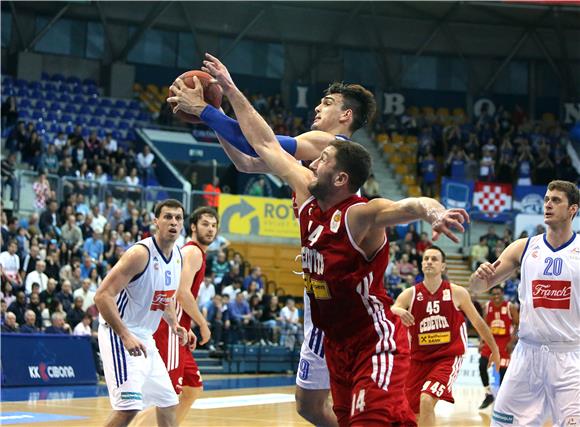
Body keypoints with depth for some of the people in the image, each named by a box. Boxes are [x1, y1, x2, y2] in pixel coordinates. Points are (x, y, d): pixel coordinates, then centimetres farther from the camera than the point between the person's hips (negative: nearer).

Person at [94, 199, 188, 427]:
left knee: (168, 401, 16)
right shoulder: (141, 253, -20)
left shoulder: (178, 256, 6)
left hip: (145, 339, 9)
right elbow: (102, 296, -25)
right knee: (129, 404, -21)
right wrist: (126, 337, -31)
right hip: (119, 334, -9)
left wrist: (174, 323, 6)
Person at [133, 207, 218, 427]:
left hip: (175, 329, 10)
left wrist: (186, 329, 20)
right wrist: (203, 324, -12)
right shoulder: (194, 252, -10)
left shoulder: (188, 252, 21)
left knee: (193, 388, 19)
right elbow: (182, 293, -22)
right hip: (169, 331, -10)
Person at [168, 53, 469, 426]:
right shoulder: (309, 199, 4)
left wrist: (432, 211, -63)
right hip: (338, 344, 9)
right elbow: (267, 145, 12)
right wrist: (230, 90, 18)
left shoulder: (360, 216, -19)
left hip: (375, 344, -9)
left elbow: (406, 206, -39)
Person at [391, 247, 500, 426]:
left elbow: (478, 322, 9)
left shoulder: (457, 293, -4)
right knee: (416, 410, 11)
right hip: (419, 359, 3)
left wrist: (494, 350, 17)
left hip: (448, 357, -3)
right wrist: (396, 311, -38)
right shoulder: (410, 294, -2)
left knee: (427, 400, -25)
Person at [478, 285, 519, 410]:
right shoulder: (488, 306, 1)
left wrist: (512, 342, -15)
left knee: (503, 370, -4)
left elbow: (518, 325, -7)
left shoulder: (510, 307, -11)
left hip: (505, 340, -4)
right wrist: (482, 342, 5)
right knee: (482, 366, -9)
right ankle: (488, 395, 6)